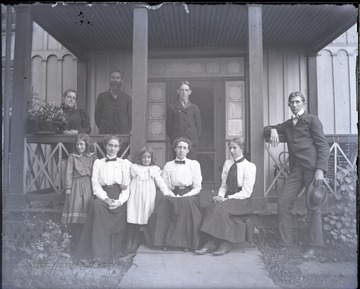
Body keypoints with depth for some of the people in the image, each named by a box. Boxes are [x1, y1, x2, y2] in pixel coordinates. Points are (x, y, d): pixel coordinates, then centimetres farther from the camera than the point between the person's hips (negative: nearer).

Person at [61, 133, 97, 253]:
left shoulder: (92, 157, 7)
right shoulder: (72, 157, 6)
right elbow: (68, 173, 4)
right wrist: (68, 187, -2)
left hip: (89, 186, 1)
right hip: (76, 186, 0)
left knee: (87, 214, -1)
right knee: (75, 214, -2)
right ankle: (75, 242, 9)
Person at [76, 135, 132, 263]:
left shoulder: (124, 163, 13)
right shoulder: (98, 162, 14)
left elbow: (127, 186, 4)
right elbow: (95, 184, 3)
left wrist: (119, 201, -13)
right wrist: (106, 198, -14)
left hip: (119, 198, 0)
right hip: (103, 196, 0)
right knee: (96, 205, -32)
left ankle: (115, 251, -6)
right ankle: (99, 252, -28)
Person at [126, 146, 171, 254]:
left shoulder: (154, 169, 9)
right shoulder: (134, 167, 9)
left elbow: (160, 181, 3)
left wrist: (166, 192, -8)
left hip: (148, 197, 0)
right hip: (136, 196, 0)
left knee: (143, 219, -1)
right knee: (133, 218, -3)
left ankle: (136, 243, 9)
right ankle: (129, 242, 9)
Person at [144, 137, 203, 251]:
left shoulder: (194, 164, 12)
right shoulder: (168, 165, 16)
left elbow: (197, 187, 5)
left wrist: (184, 196, -12)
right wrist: (174, 196, -12)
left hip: (189, 196, -1)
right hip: (173, 195, 1)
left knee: (186, 203, -36)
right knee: (163, 201, -33)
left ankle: (186, 242, -28)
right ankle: (165, 241, -28)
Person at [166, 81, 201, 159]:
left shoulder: (195, 108, 13)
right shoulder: (172, 108, 9)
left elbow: (198, 126, 12)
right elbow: (168, 127, 8)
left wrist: (196, 140, 2)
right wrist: (173, 140, -1)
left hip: (192, 142, 1)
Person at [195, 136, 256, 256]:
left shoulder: (249, 166, -3)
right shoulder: (227, 163, 15)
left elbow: (246, 192, -10)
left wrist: (227, 199, -18)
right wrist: (220, 196, -7)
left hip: (242, 201, -5)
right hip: (227, 199, 5)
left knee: (220, 208, -32)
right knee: (211, 207, -27)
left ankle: (224, 243, -26)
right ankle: (211, 242, -30)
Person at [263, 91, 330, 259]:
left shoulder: (312, 120, 5)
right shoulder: (287, 124, 22)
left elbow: (323, 146, -2)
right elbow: (266, 129, 30)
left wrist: (320, 169, -14)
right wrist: (273, 130, 4)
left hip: (312, 167, -5)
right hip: (296, 169, 6)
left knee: (313, 207, -2)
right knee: (283, 203, -2)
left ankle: (312, 247, 9)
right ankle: (286, 242, 8)